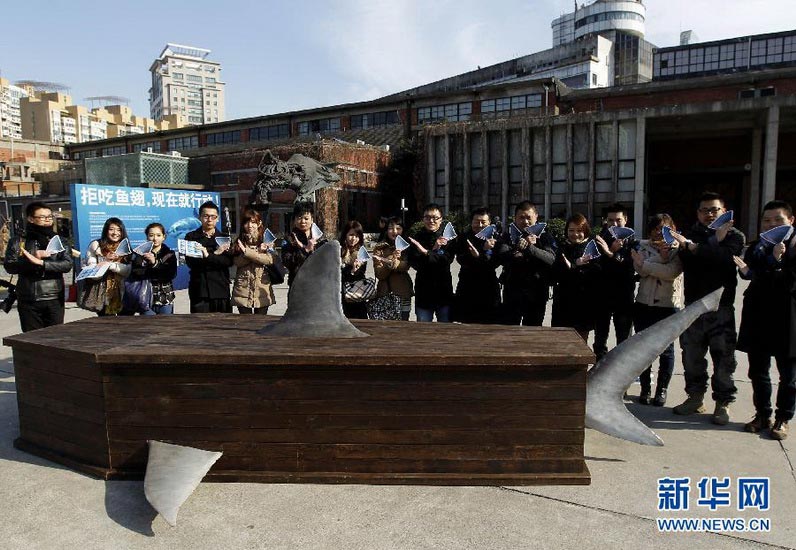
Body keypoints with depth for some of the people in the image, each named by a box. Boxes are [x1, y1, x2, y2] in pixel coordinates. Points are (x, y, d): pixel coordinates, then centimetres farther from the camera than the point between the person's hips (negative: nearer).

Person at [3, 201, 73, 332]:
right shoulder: (18, 242, 6)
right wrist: (35, 256, -16)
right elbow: (9, 266, -5)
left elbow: (67, 265, -7)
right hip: (28, 301, 0)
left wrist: (41, 263, -18)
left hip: (54, 300, 0)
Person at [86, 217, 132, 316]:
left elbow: (127, 270, -4)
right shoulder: (96, 245, 4)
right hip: (102, 291, -2)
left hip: (120, 292, 2)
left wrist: (110, 264, -18)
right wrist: (106, 259, -16)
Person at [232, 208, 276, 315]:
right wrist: (258, 251, -15)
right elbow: (237, 262, -6)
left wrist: (246, 251, -16)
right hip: (243, 290, 1)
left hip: (262, 290, -1)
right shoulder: (239, 241, 8)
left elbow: (270, 260, -13)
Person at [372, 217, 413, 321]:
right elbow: (379, 275, -6)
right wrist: (392, 259, -20)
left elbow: (405, 266, -13)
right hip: (384, 293, 0)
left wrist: (392, 263, -31)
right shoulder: (379, 248, 4)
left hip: (402, 293, 0)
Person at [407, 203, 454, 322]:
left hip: (444, 291, 0)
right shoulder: (417, 238, 2)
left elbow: (448, 259, -14)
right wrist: (434, 250, -18)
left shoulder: (447, 237, 0)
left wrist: (427, 253, -24)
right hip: (423, 291, 1)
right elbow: (414, 263, -9)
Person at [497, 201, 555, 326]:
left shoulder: (545, 236, 4)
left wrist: (529, 247, -28)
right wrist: (518, 247, -32)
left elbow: (551, 258, -14)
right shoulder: (509, 236, 4)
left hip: (537, 294, 0)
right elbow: (501, 257, -14)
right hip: (512, 293, 0)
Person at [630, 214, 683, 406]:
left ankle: (662, 389, 20)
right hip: (644, 304, 3)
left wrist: (644, 264, -13)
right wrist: (661, 256, -19)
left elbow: (672, 272, -19)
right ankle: (645, 388, 21)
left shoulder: (678, 249, -2)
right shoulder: (644, 246, 7)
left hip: (669, 305, -3)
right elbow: (639, 269, -11)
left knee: (666, 349, 6)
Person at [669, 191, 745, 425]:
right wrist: (714, 242, -11)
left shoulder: (734, 236, 4)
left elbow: (726, 258, -18)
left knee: (723, 357, 1)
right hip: (693, 305, 3)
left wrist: (693, 248, -21)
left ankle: (723, 403, 13)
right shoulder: (691, 235, 12)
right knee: (692, 355, 8)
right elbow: (684, 263, -6)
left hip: (720, 307, -3)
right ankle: (695, 397, 22)